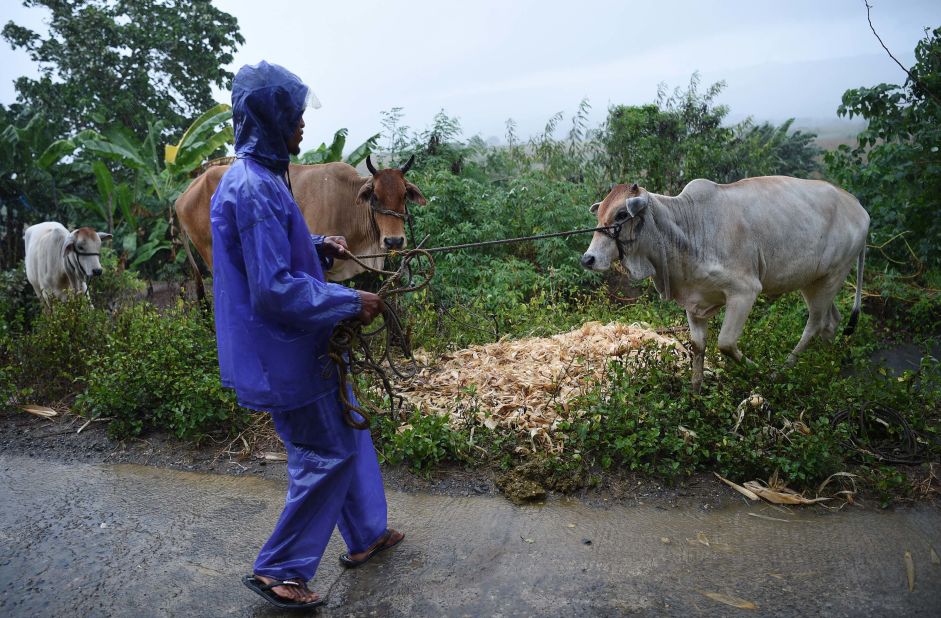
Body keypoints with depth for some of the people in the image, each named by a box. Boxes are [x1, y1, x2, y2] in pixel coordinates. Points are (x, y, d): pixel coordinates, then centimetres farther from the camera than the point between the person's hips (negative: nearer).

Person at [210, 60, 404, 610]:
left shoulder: (262, 177, 10)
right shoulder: (254, 188, -23)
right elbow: (273, 289, -27)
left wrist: (319, 246, 7)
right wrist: (351, 303, -19)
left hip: (302, 348, 10)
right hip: (284, 354, -10)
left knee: (348, 434, 20)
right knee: (326, 455, 2)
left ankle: (365, 534, 38)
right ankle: (278, 570, 19)